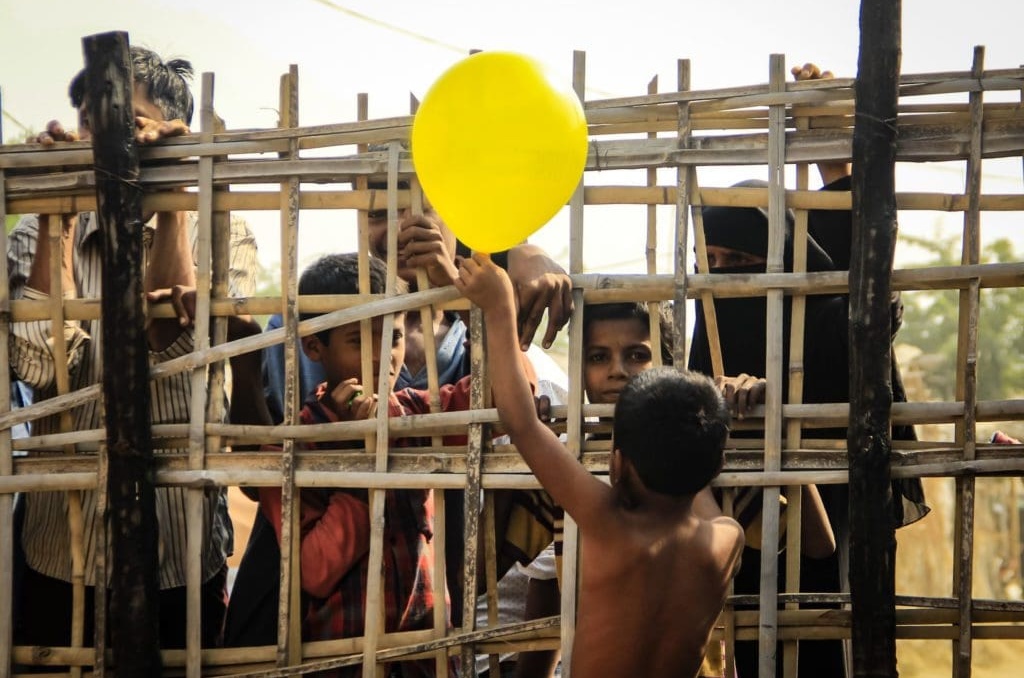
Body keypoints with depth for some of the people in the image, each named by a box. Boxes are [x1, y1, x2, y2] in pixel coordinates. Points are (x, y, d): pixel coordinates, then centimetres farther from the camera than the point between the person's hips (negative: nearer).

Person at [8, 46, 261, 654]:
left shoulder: (222, 237, 0)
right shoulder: (37, 239, 3)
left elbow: (172, 348, -17)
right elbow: (40, 364, -15)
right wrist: (58, 207, -11)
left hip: (181, 564, -1)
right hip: (57, 562, 1)